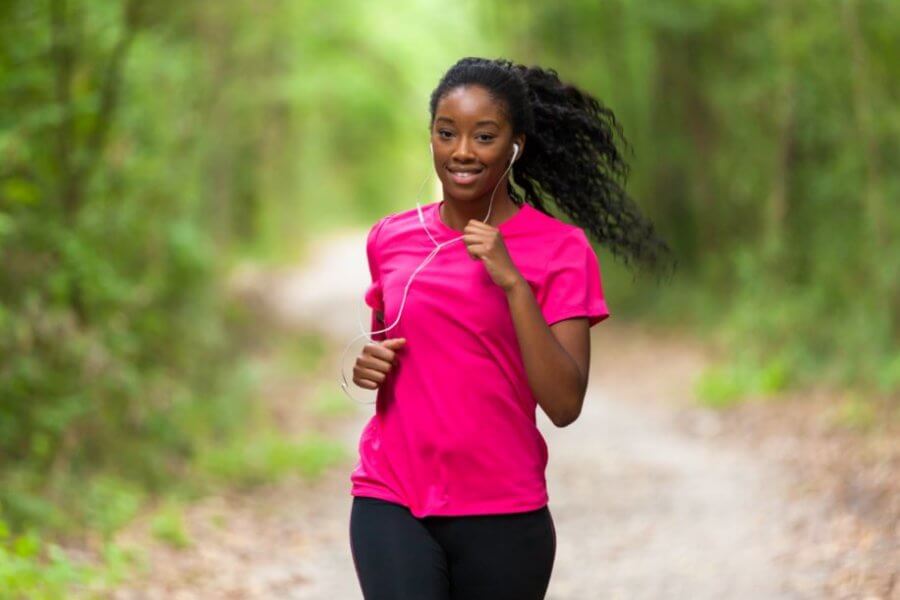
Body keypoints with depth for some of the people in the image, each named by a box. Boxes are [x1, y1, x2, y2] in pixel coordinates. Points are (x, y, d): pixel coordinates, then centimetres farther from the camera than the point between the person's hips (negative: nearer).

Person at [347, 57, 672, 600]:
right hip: (391, 502, 2)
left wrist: (513, 283, -19)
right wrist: (368, 365, 2)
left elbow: (565, 405, -12)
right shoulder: (390, 239, 7)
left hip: (501, 514, -2)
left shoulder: (560, 249, -4)